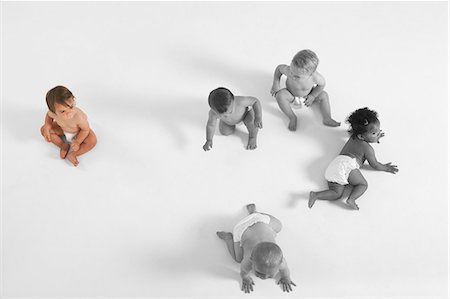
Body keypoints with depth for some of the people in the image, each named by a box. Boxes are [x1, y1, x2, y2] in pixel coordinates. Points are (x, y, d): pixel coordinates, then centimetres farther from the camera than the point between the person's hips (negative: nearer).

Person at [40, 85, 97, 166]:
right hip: (63, 129, 4)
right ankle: (63, 145, -4)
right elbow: (49, 115, -5)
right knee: (43, 130, -8)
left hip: (79, 131, -4)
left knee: (92, 141, -28)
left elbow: (85, 129, -26)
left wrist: (77, 142, -29)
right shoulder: (53, 113, -34)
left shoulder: (78, 116, -45)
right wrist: (47, 126, -18)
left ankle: (72, 154, -17)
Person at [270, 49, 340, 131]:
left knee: (323, 95, -10)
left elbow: (322, 84, -13)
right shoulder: (288, 71, -38)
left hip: (307, 96, 2)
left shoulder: (316, 77, -37)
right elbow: (279, 68, -15)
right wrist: (276, 84, -19)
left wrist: (312, 96, -17)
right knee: (280, 95, -30)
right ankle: (292, 117, -20)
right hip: (291, 96, -2)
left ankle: (327, 118, -9)